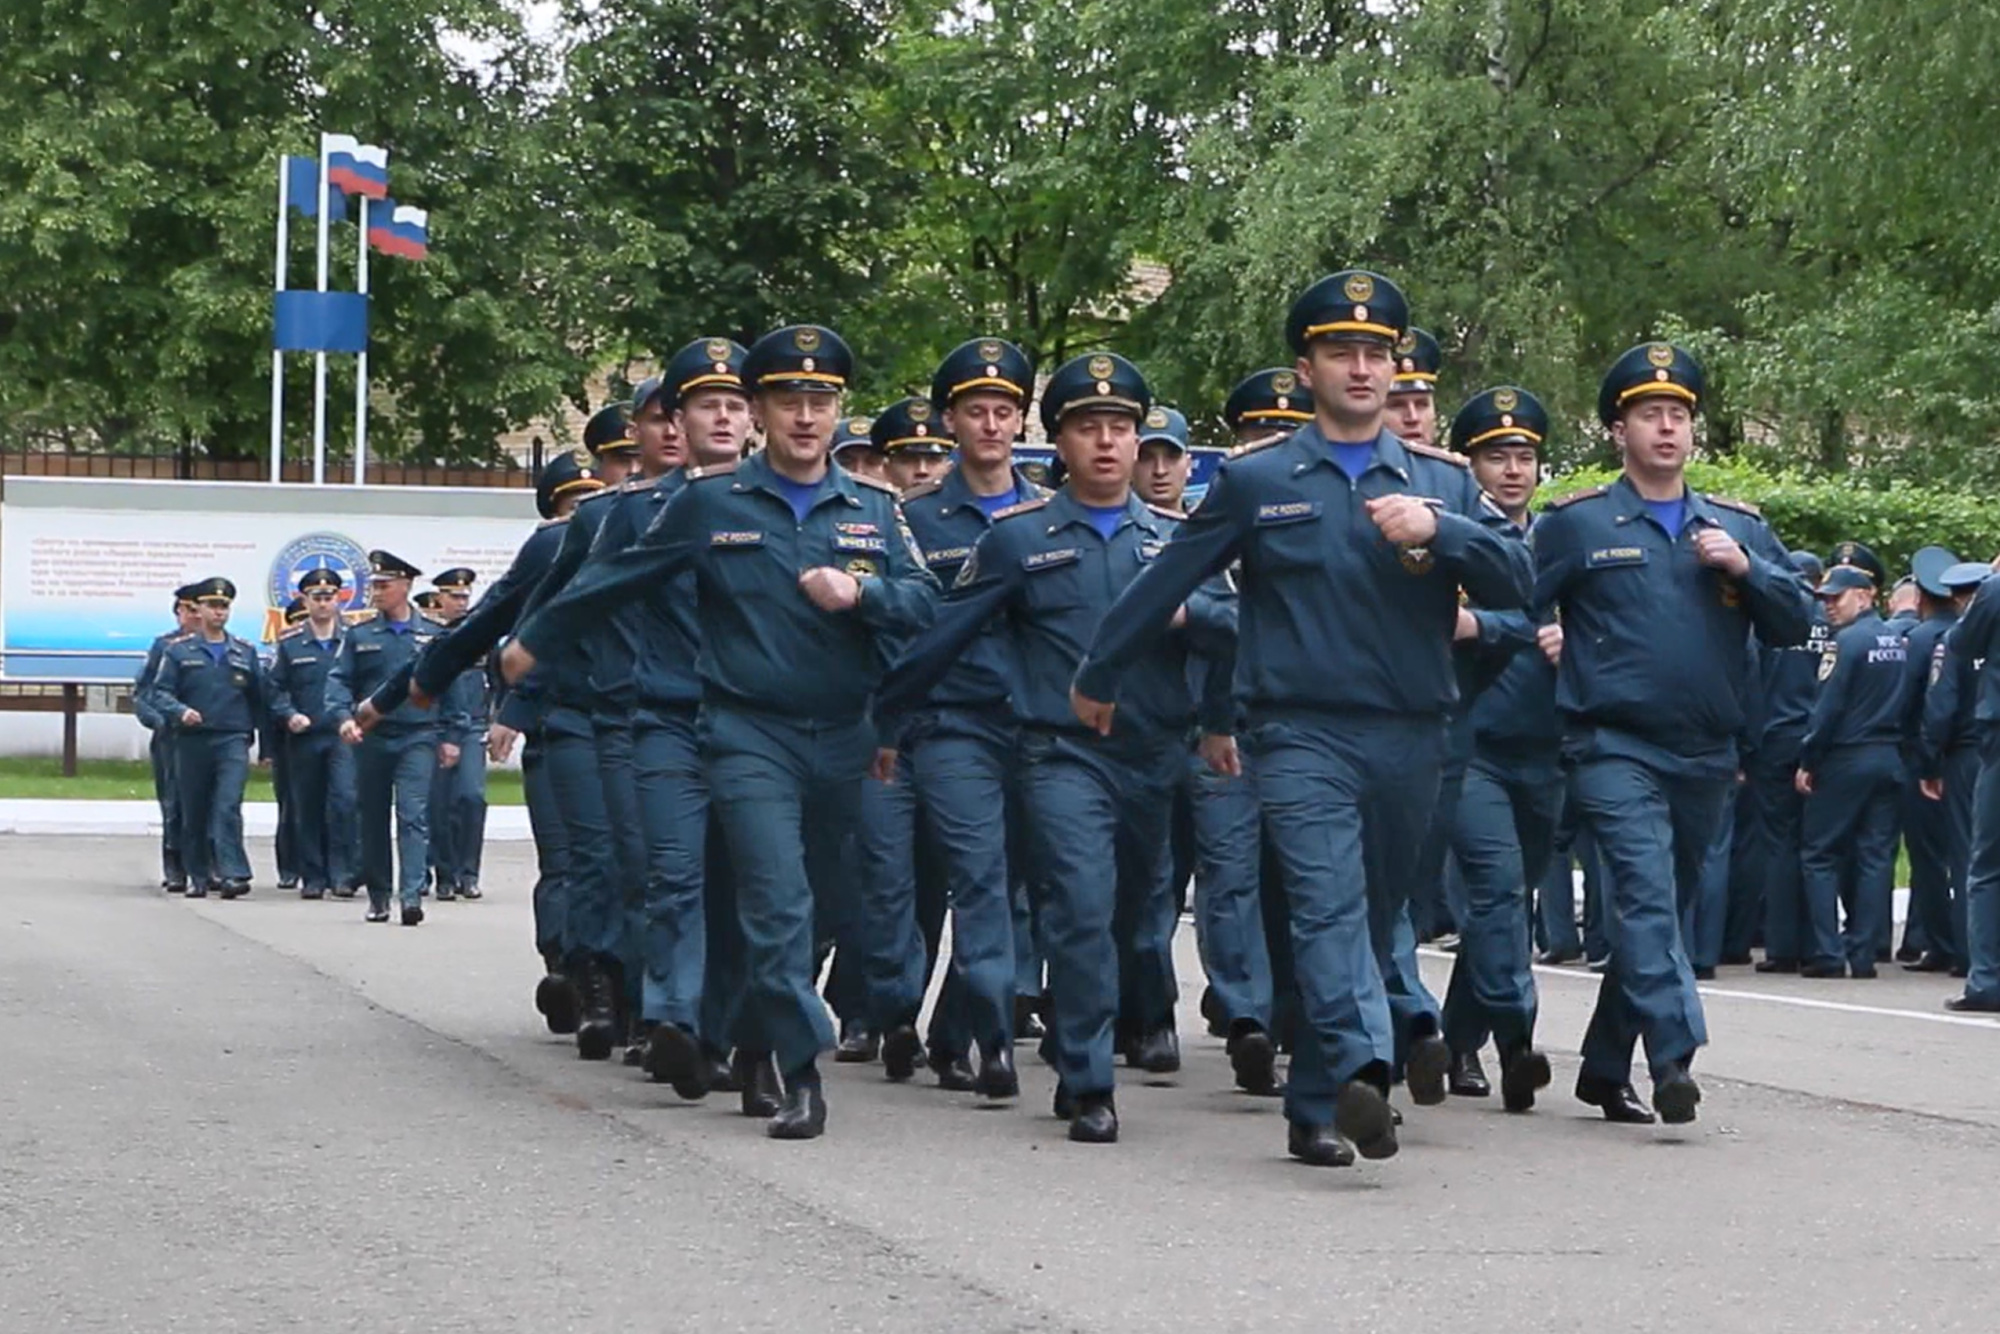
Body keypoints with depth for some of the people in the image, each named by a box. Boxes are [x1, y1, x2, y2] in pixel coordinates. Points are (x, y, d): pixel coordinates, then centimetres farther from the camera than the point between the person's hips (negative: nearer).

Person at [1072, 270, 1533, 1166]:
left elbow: (1514, 582, 0)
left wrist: (1437, 531, -17)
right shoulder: (1255, 480, 4)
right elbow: (1168, 582, 12)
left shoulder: (1442, 481, 10)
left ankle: (1317, 1104, 20)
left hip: (1410, 736, 4)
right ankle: (1360, 1072, -32)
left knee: (1379, 906, 10)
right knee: (1330, 904, -19)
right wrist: (1098, 677, 19)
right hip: (1302, 732, -3)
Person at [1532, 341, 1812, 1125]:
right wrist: (1545, 642, -4)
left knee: (1659, 909, 11)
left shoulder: (1737, 527, 13)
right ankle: (1675, 1057, -32)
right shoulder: (1575, 524, 4)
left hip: (1706, 757, 5)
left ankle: (1606, 1068, 23)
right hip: (1615, 747, -5)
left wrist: (1747, 568, -7)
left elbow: (1795, 624, 7)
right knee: (1645, 892, -22)